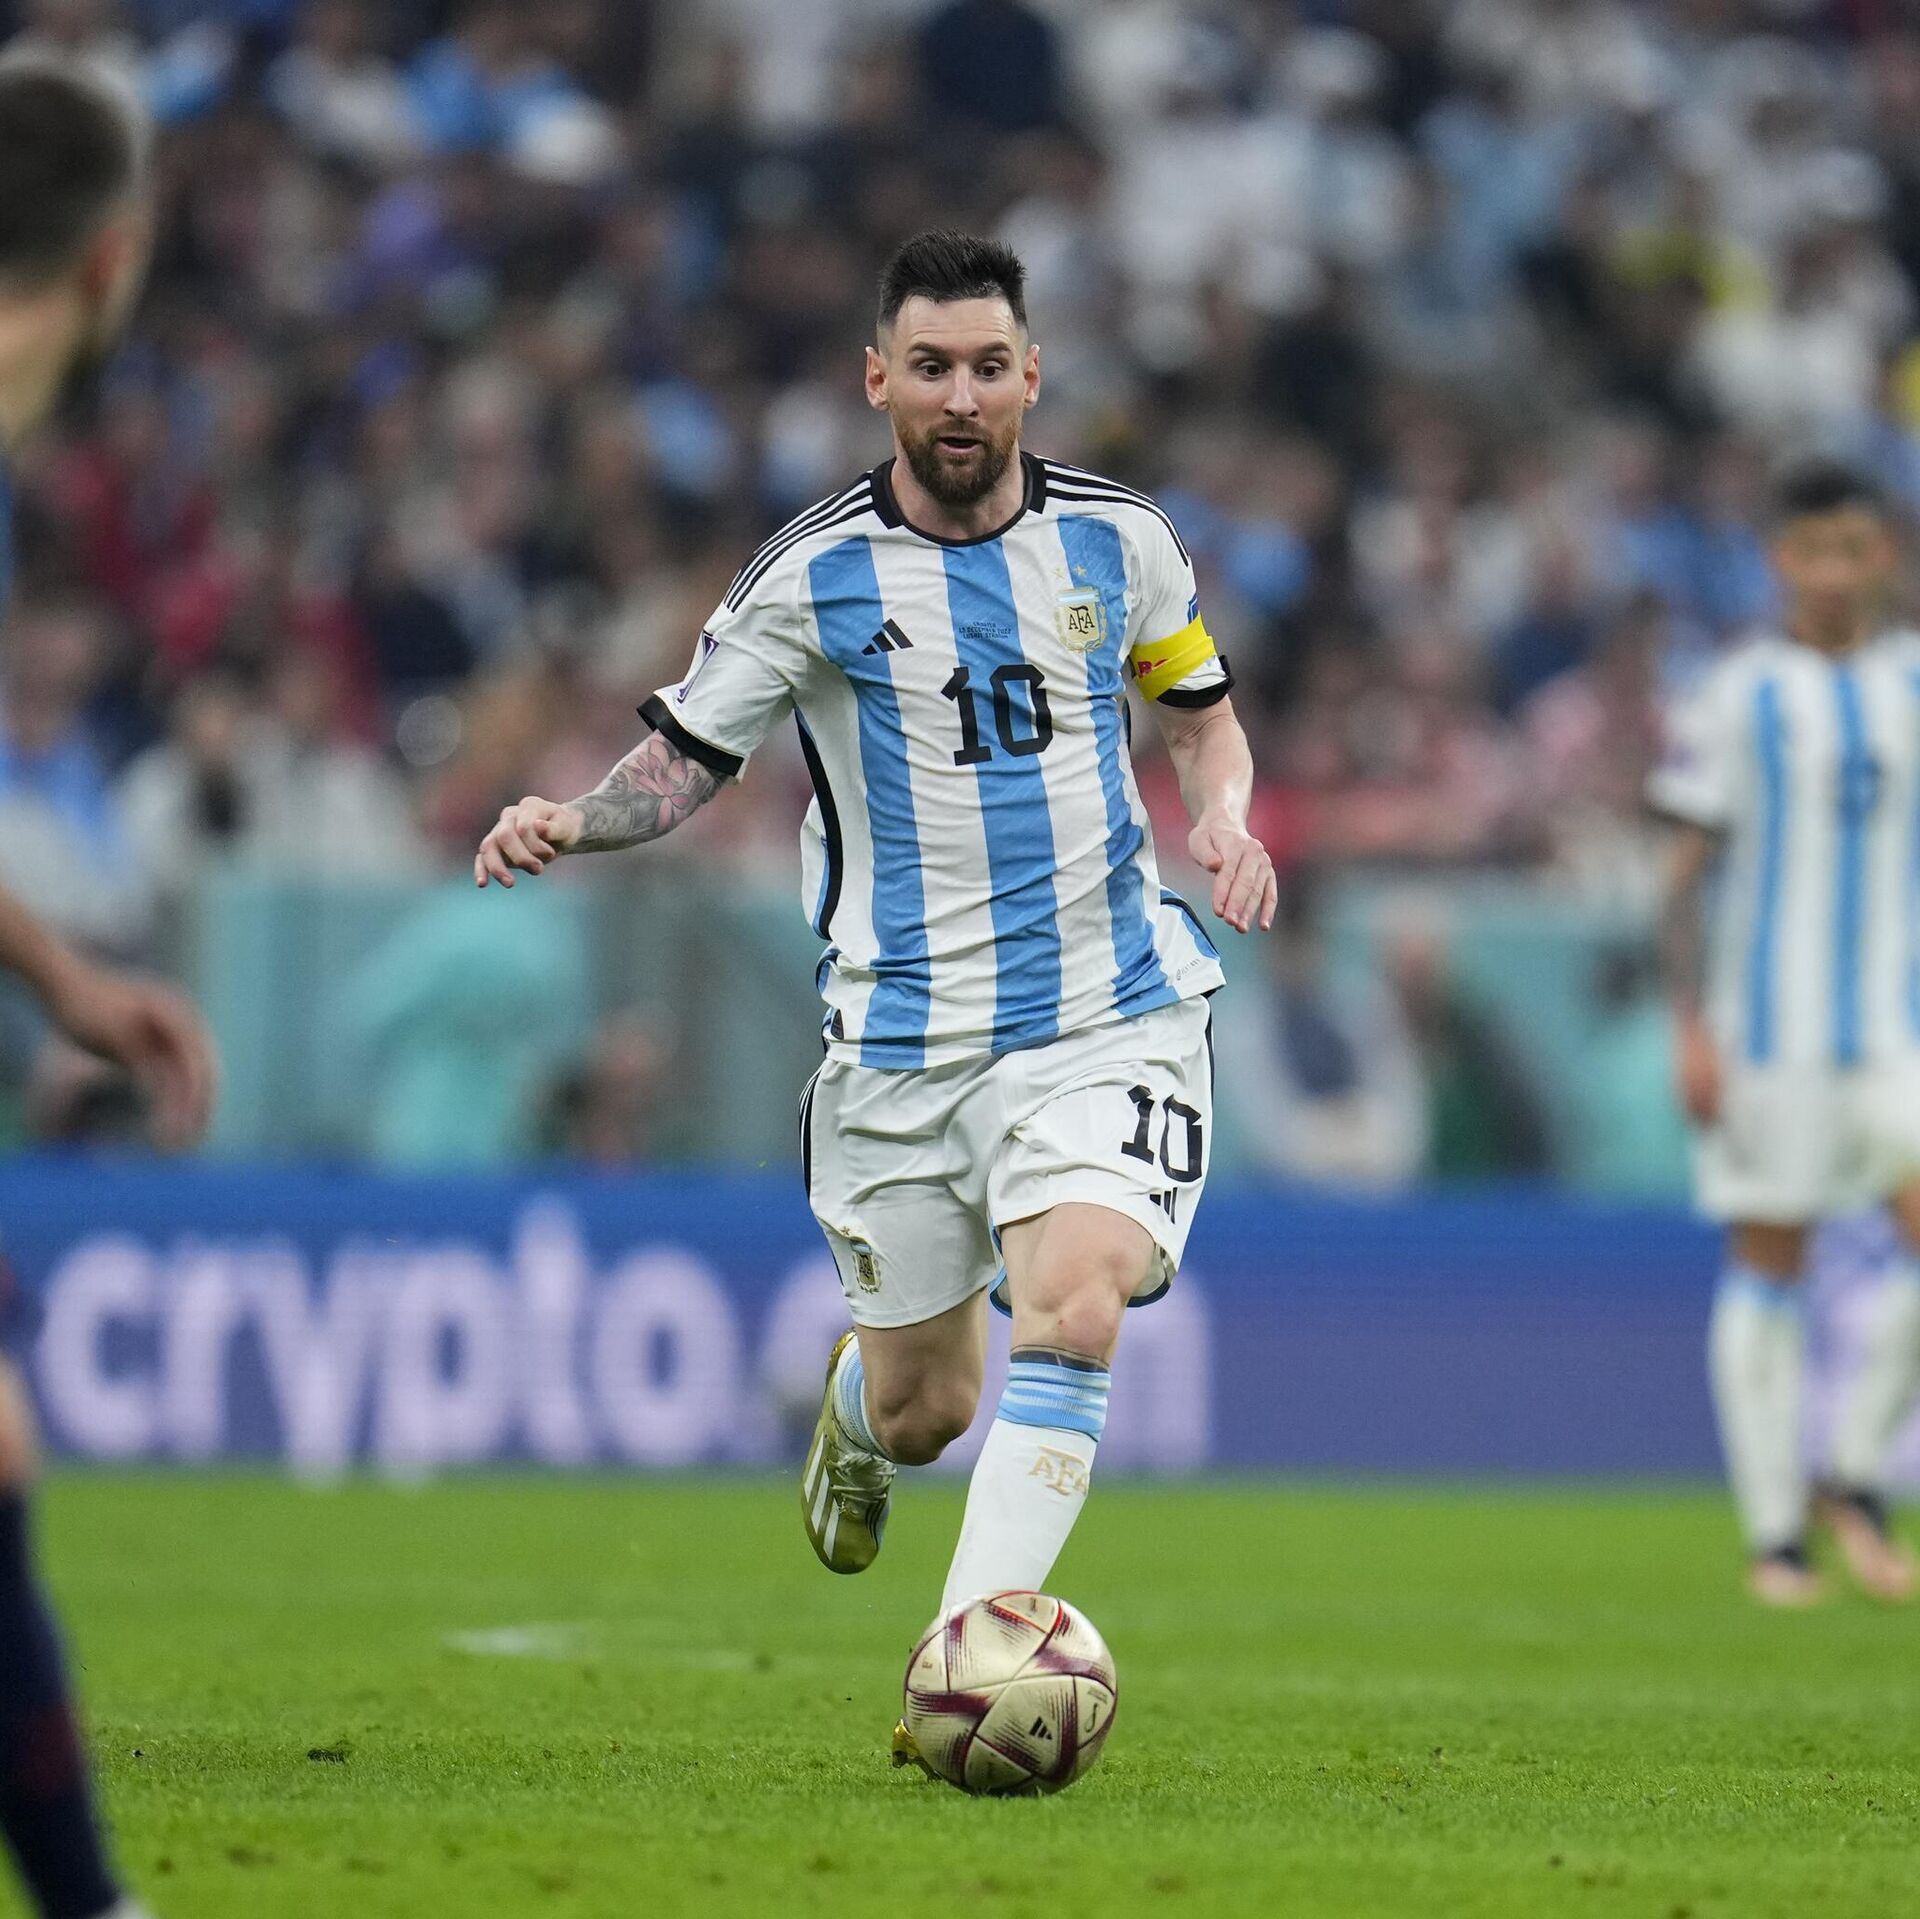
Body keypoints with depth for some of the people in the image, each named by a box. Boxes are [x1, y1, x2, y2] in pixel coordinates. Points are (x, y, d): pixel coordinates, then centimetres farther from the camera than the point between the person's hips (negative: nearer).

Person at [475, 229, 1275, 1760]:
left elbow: (1203, 712, 19)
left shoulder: (1118, 539, 3)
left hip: (1106, 1020, 0)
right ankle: (859, 1414, 49)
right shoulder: (814, 577, -4)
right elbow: (685, 760, -1)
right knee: (926, 1408, 10)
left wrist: (1225, 820, -2)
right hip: (903, 1043, 0)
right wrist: (570, 821, -21)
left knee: (1072, 1312, -24)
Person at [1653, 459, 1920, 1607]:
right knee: (1770, 1262, 0)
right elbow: (1687, 874, 0)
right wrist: (1691, 1027, -8)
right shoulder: (1741, 696, 0)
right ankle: (1777, 1530, 7)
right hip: (1772, 1026, -2)